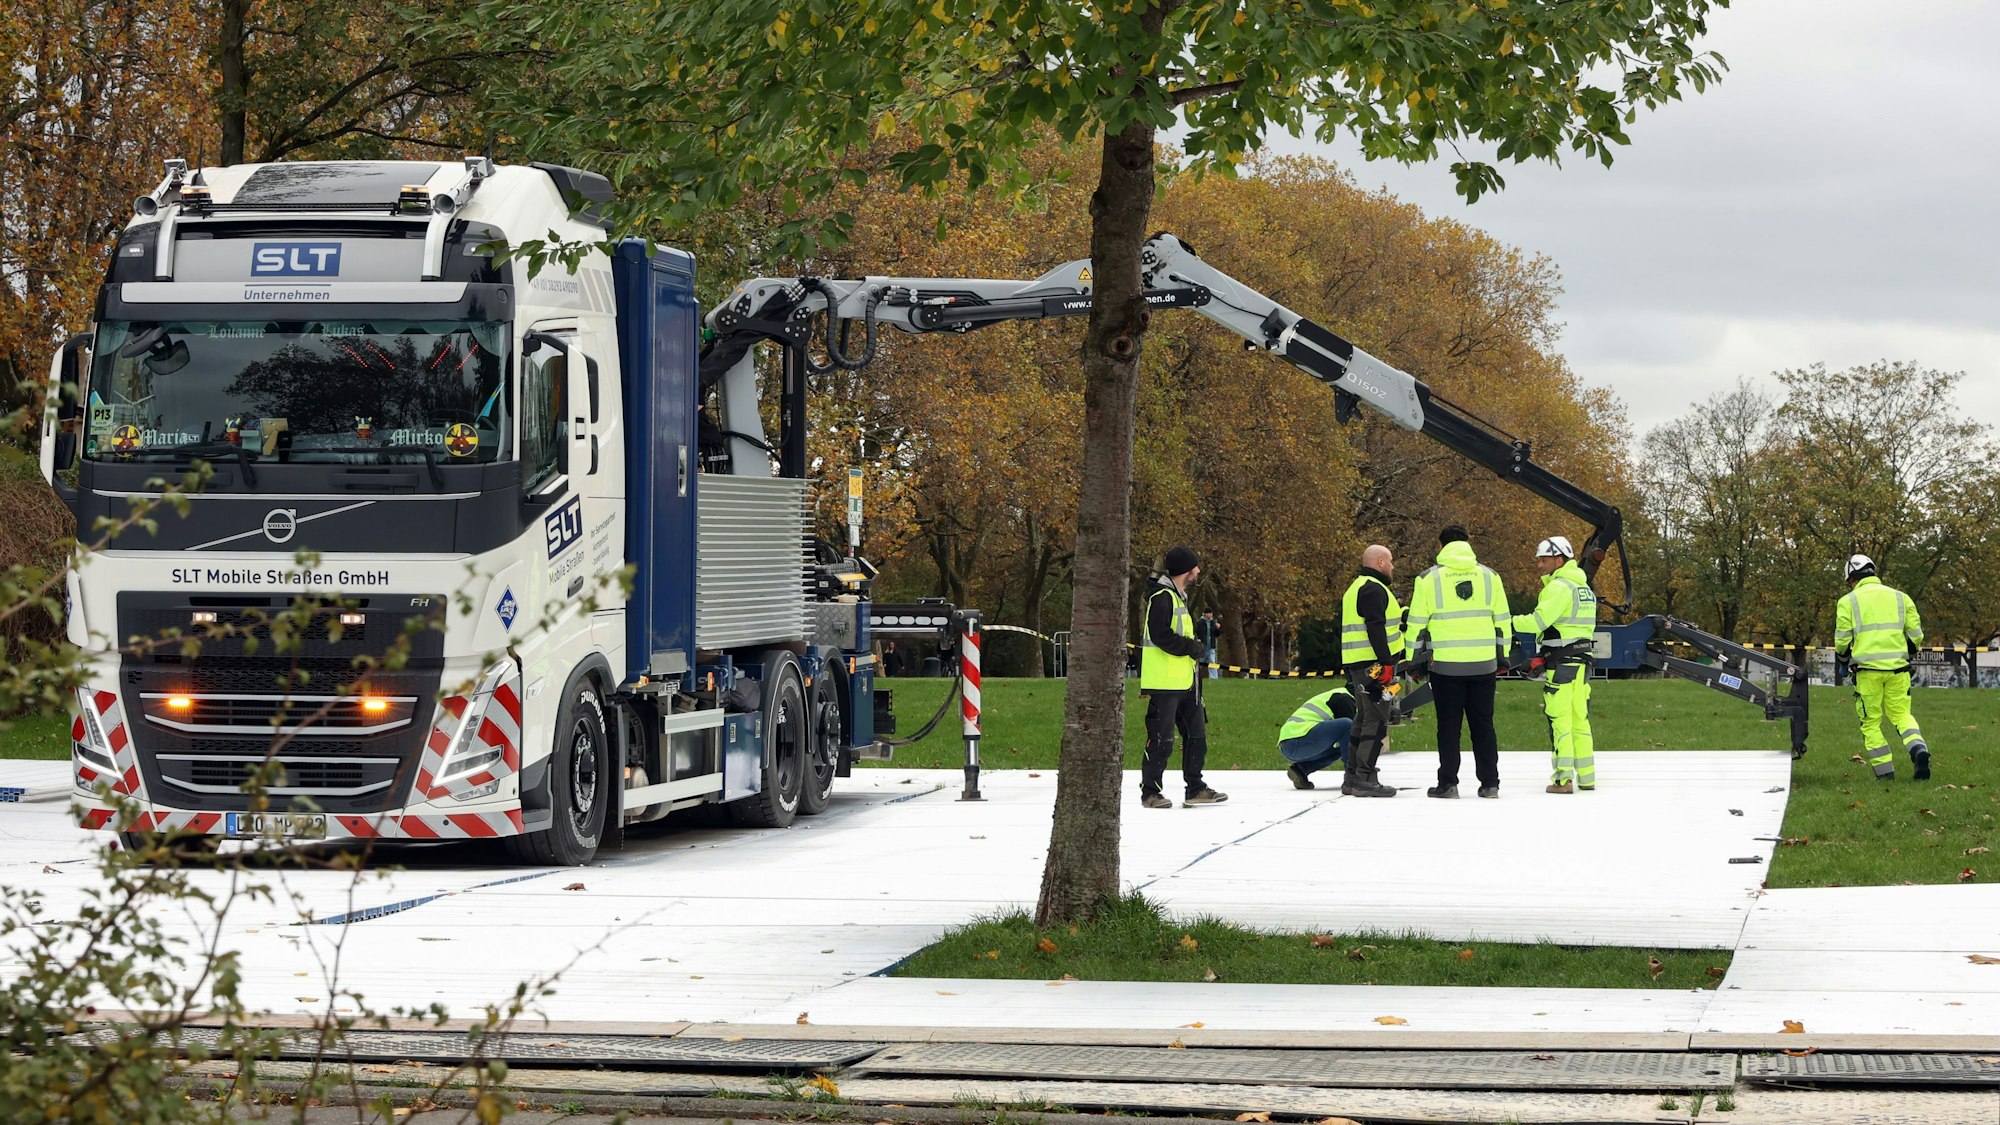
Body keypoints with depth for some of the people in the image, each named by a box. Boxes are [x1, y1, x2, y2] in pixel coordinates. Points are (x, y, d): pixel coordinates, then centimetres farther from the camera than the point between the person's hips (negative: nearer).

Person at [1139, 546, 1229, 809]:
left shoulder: (1178, 597, 19)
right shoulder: (1162, 597, -14)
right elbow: (1160, 635, -22)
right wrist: (1190, 647, -13)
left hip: (1183, 682, 10)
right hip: (1163, 683, -10)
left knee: (1196, 733, 11)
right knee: (1161, 739, -6)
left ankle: (1196, 789, 17)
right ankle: (1150, 792, 1)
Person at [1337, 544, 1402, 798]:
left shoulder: (1356, 588, 22)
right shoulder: (1373, 589, -12)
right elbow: (1375, 628, -21)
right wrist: (1386, 663, -22)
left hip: (1356, 666, 11)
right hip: (1372, 664, -11)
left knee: (1364, 719, 14)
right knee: (1376, 720, -11)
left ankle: (1352, 778, 16)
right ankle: (1365, 779, -15)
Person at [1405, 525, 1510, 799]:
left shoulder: (1428, 579, -2)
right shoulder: (1489, 576, 5)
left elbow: (1417, 624, 0)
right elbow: (1502, 621, 9)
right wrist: (1501, 658, 18)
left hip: (1446, 664, -2)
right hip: (1484, 664, 2)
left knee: (1448, 725, 4)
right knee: (1483, 723, 9)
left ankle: (1448, 783, 4)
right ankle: (1489, 783, 9)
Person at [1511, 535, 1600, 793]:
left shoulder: (1560, 586, -12)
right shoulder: (1585, 588, 18)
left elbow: (1538, 621, -20)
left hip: (1561, 664, -9)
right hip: (1582, 661, 9)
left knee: (1559, 720, -8)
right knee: (1580, 719, 11)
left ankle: (1564, 778, -11)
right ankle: (1586, 778, 12)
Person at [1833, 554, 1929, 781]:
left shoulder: (1848, 601, 3)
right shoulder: (1900, 597, 12)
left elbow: (1842, 640, 0)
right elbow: (1916, 636, 9)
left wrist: (1844, 656, 21)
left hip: (1867, 669, -3)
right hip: (1898, 668, 3)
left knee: (1870, 723, 7)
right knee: (1901, 714, 13)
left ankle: (1885, 773, 2)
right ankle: (1918, 749, -15)